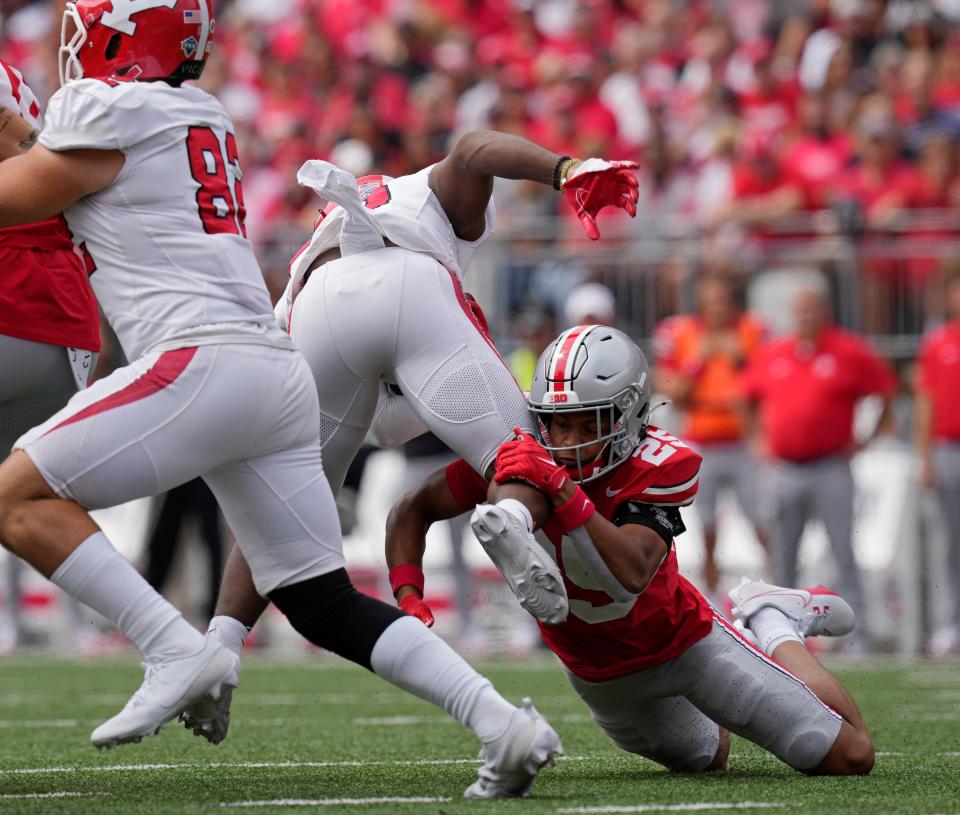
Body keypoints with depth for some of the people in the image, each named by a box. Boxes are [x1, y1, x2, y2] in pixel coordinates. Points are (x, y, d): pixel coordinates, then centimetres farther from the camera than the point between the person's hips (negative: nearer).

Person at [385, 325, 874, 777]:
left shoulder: (658, 468, -32)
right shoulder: (516, 458, -24)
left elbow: (630, 577, -48)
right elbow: (413, 512, -13)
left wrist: (563, 490, -56)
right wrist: (408, 598, -30)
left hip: (681, 640, -3)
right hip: (600, 676, 3)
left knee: (851, 758, 0)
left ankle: (776, 628, 23)